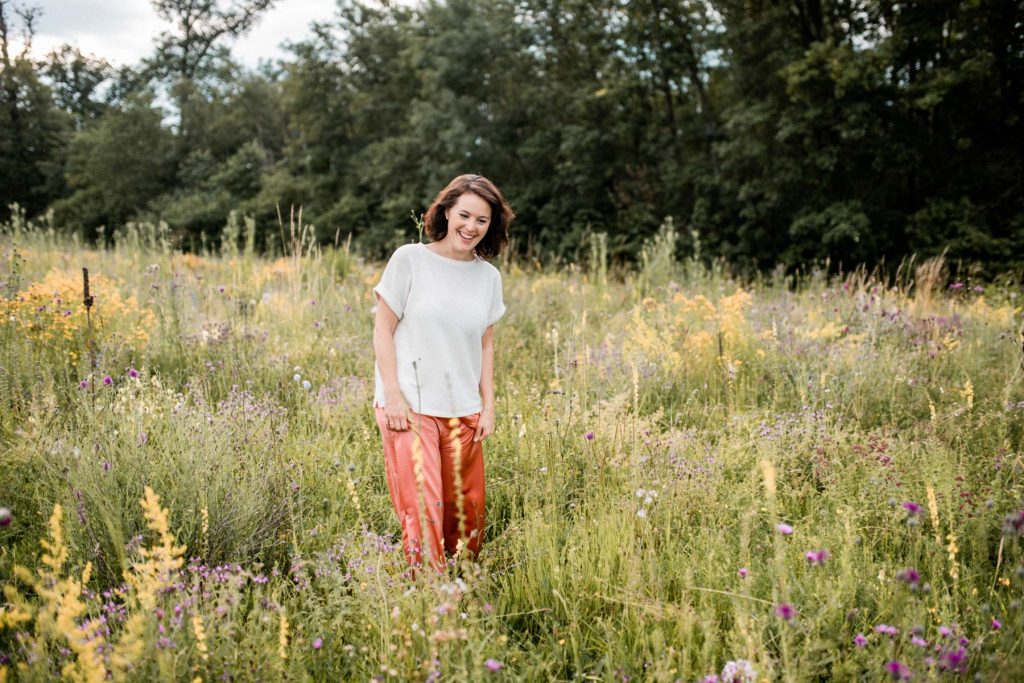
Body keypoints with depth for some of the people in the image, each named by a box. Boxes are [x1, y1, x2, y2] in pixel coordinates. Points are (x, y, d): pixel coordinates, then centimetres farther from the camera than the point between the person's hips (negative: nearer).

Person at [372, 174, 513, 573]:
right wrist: (393, 396, -9)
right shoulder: (409, 259, -2)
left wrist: (488, 406, 8)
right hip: (409, 406, -4)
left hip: (464, 411, 4)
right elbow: (383, 331, -2)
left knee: (467, 512, 7)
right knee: (422, 510, -12)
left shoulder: (488, 276, 9)